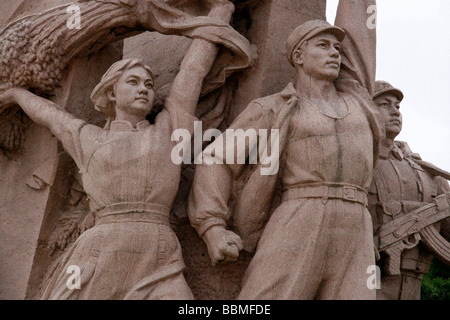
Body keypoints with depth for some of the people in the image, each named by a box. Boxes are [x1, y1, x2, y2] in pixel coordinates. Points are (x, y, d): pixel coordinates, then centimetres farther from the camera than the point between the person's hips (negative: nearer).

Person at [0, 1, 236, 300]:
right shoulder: (90, 139, 17)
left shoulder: (169, 129, 15)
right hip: (98, 261, 1)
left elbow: (195, 67, 19)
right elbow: (48, 113, 36)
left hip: (158, 266, 0)